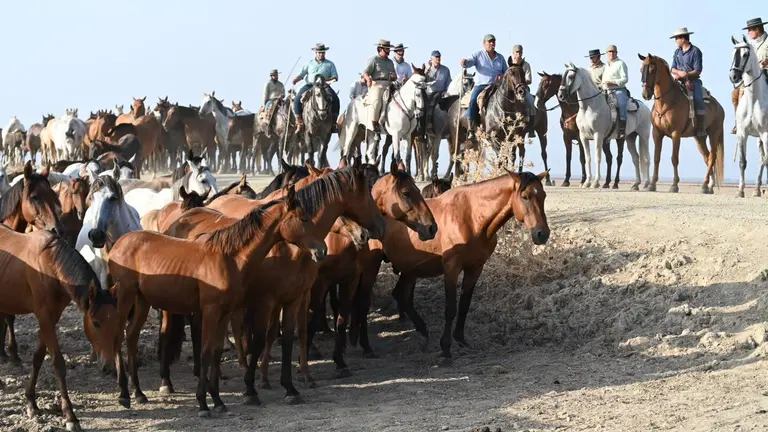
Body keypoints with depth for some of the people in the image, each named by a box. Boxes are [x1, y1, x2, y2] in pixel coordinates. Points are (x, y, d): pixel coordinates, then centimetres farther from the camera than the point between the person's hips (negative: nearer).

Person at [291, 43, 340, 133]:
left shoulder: (330, 64, 12)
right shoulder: (310, 64, 16)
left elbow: (335, 77, 6)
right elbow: (302, 74, 12)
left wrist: (327, 79, -16)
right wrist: (296, 79, -10)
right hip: (309, 85, 1)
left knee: (335, 99, -26)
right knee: (297, 100, -23)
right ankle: (299, 123, -19)